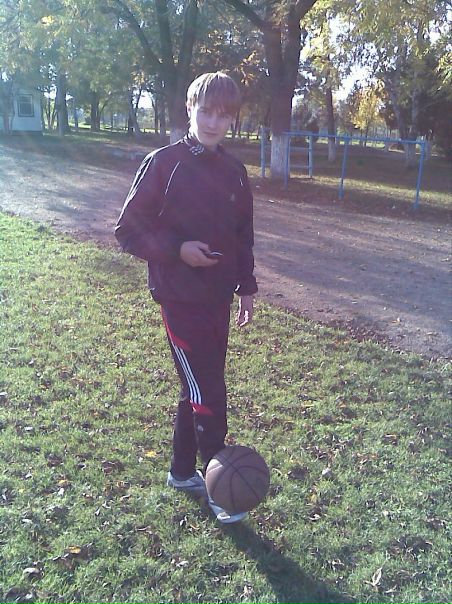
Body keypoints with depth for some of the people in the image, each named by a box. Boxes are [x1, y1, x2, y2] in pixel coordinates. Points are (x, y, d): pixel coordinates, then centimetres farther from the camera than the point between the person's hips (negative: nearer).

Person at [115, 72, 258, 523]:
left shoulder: (234, 172, 8)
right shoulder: (163, 163, -10)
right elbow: (128, 229, -8)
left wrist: (246, 286, 13)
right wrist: (177, 249, -20)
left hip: (219, 298, 6)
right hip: (181, 299, -6)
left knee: (198, 388, 15)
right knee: (208, 393, -4)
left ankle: (182, 471, 33)